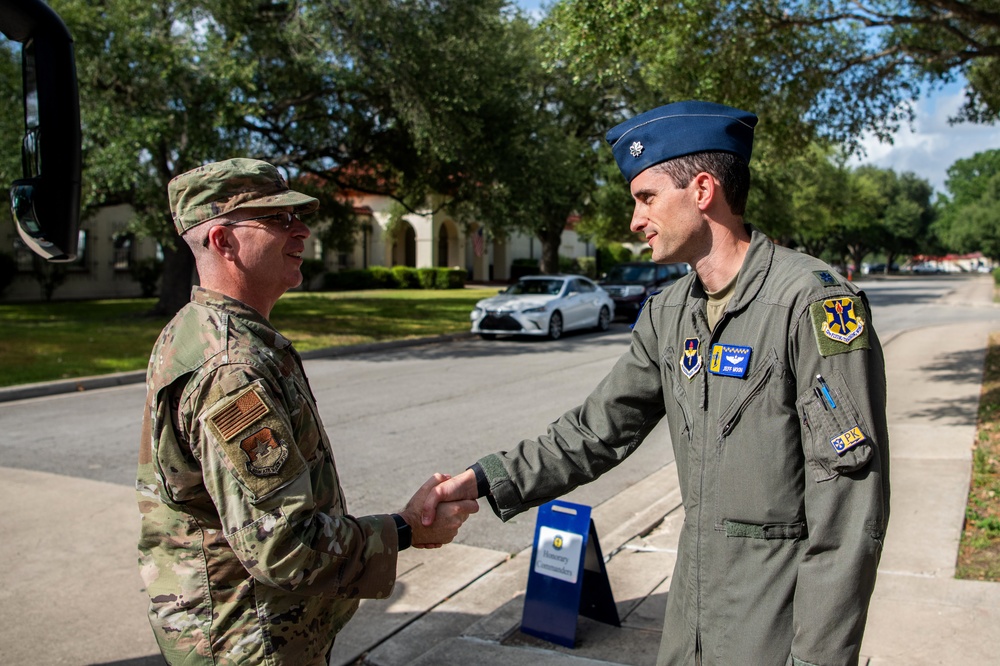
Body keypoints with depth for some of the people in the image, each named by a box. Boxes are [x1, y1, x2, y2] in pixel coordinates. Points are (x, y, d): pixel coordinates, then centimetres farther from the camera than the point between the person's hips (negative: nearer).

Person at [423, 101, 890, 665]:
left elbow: (850, 503, -20)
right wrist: (488, 482, -2)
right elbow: (601, 429, 6)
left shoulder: (814, 303, -19)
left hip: (781, 618, -6)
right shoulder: (668, 314, 4)